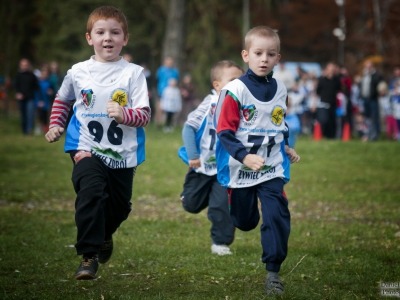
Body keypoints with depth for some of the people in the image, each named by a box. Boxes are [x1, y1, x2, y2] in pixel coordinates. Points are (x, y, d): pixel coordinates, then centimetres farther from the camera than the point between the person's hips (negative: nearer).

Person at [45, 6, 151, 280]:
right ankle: (88, 256, -20)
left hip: (123, 154, 1)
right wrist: (55, 125, 9)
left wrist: (124, 114, -30)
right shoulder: (78, 72, 1)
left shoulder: (133, 73, -5)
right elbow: (62, 100, 21)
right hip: (87, 149, -1)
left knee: (120, 206, 15)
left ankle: (104, 235, 50)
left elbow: (145, 114, -11)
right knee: (91, 193, -26)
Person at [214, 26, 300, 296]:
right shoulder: (236, 90, -14)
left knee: (277, 216, -14)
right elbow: (224, 132, -17)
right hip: (241, 170, -3)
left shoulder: (280, 90, 3)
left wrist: (286, 148, 11)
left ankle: (273, 271, -4)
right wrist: (245, 156, -28)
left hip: (272, 169, 3)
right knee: (245, 222, 13)